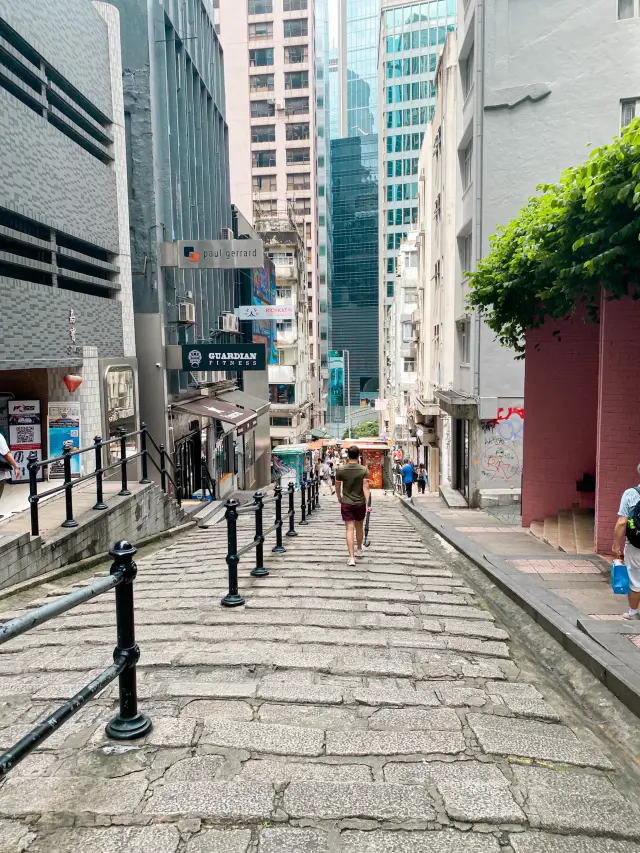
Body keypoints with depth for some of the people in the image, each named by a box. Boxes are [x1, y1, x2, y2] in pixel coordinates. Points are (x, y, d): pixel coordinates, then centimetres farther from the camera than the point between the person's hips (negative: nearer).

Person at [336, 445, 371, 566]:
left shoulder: (341, 470, -5)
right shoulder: (364, 470, -8)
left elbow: (337, 487, 4)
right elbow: (365, 488, -15)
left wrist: (339, 498, 22)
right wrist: (367, 504, -16)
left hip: (346, 503, -1)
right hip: (360, 503, 1)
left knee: (349, 529, -2)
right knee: (359, 527, 20)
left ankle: (351, 557, -9)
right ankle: (359, 550, 39)